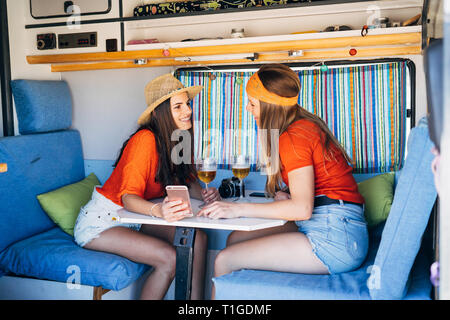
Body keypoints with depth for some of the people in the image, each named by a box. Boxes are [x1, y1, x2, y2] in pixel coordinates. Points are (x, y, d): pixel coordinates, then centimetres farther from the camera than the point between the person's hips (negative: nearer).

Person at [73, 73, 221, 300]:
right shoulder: (145, 139, -25)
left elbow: (188, 181, 4)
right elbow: (128, 197, -30)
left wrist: (203, 194, -19)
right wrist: (159, 210, -50)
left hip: (131, 219, 8)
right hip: (100, 221, -8)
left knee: (197, 238, -10)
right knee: (169, 259, -25)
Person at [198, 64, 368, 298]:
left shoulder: (293, 136, -15)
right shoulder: (305, 125, 15)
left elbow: (302, 208, -22)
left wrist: (238, 209, -18)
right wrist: (284, 197, -1)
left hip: (335, 237, -10)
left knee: (225, 260, -13)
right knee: (235, 239, 9)